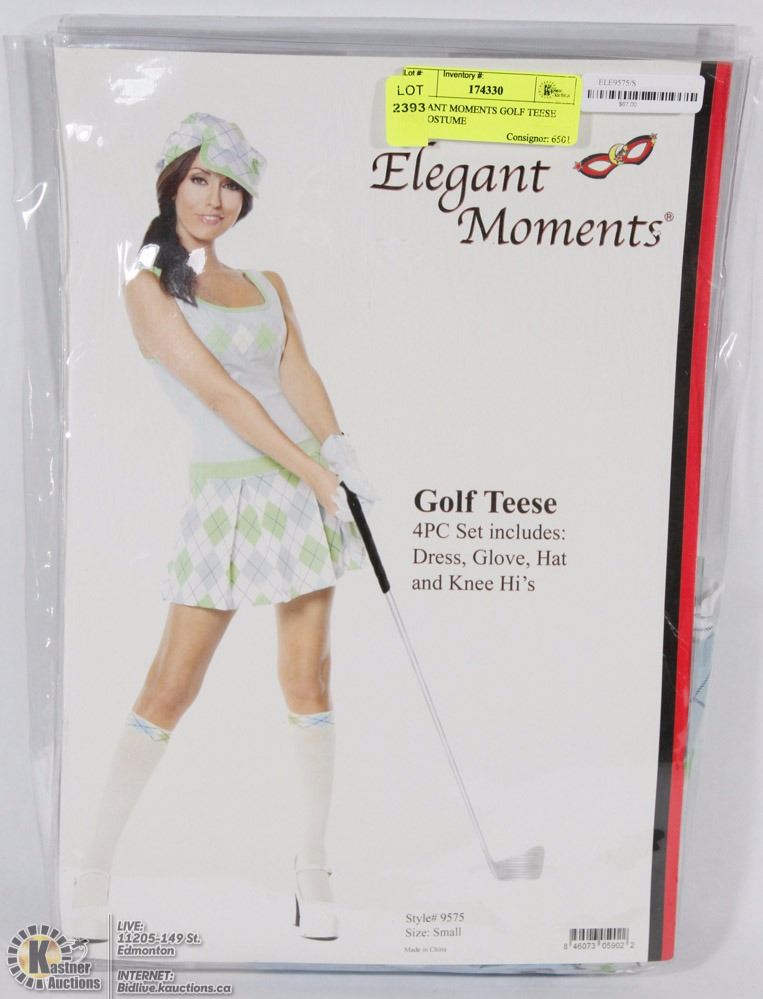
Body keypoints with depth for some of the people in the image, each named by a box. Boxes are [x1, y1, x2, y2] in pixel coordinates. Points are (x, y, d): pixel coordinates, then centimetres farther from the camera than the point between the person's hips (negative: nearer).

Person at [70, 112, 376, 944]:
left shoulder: (268, 286, 15)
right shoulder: (149, 286, 0)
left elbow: (297, 374, -1)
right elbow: (218, 392, -11)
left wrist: (337, 449, -21)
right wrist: (310, 469, -17)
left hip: (306, 487, 4)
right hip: (227, 496, -4)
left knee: (307, 681, 4)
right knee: (170, 690, -1)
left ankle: (312, 870, 16)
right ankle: (96, 864, 18)